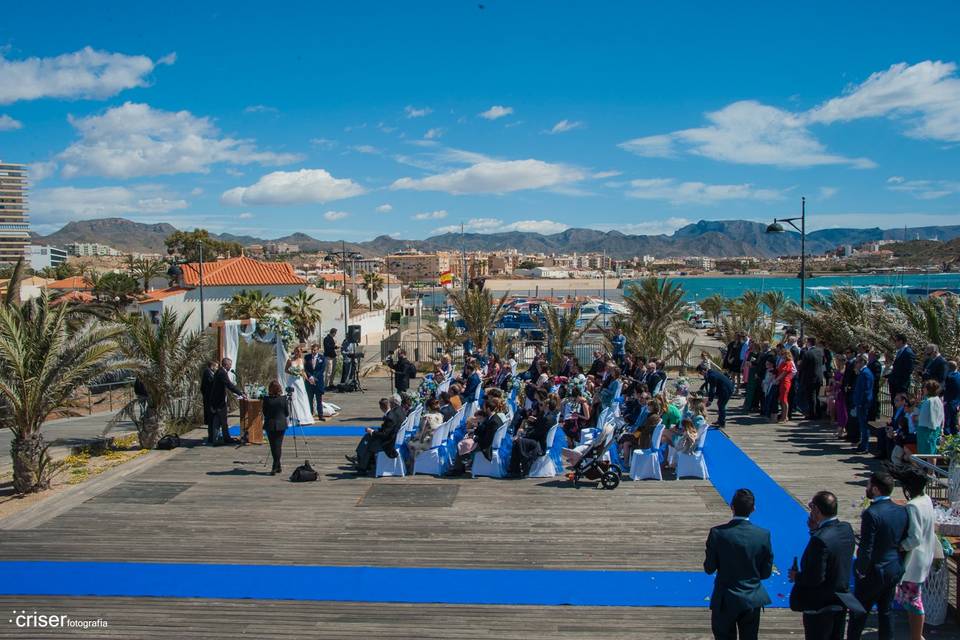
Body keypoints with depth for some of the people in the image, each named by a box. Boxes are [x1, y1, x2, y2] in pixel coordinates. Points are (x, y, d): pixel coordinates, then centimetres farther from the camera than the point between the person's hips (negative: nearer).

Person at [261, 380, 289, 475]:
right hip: (281, 425, 0)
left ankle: (277, 467, 14)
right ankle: (275, 467, -1)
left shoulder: (266, 399, -10)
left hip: (270, 425, 0)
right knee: (278, 446, 6)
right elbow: (287, 413, -1)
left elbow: (264, 412, -2)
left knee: (273, 447, 10)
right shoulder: (284, 399, -8)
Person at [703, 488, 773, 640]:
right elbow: (766, 572, -3)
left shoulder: (717, 533, -17)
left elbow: (709, 569, -9)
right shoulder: (764, 535, -12)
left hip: (725, 600, -2)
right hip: (753, 600, 2)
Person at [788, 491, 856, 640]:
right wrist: (815, 530, 1)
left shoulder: (820, 539, -29)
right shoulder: (846, 529, -5)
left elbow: (815, 578, -26)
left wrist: (796, 576, -7)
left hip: (820, 606, -8)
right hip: (841, 601, 8)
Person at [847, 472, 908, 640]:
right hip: (895, 570, 7)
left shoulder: (871, 513, -24)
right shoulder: (902, 511, -1)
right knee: (886, 611, 18)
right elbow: (905, 542, 6)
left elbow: (866, 548, -22)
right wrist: (899, 565, 16)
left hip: (874, 572, -7)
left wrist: (860, 570, -8)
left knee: (859, 612, 8)